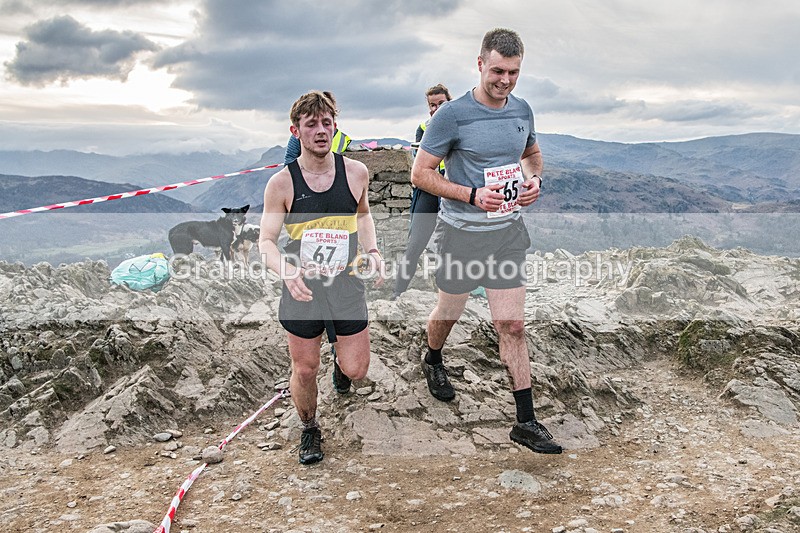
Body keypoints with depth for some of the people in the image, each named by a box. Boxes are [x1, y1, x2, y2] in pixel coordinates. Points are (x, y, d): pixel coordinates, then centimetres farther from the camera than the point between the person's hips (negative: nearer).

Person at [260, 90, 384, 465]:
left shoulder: (355, 173, -3)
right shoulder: (282, 184, -10)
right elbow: (266, 241, -7)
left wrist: (372, 251, 1)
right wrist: (286, 269, -27)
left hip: (346, 284, 2)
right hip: (301, 289, -2)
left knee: (356, 369, 5)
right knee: (304, 370, 8)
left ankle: (338, 357, 44)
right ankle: (309, 430, 36)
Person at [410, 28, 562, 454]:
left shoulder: (522, 111, 5)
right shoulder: (452, 115, -13)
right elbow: (420, 173, -11)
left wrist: (534, 181, 1)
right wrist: (473, 195, -22)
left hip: (508, 231, 4)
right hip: (461, 232, -3)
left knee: (512, 327, 2)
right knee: (448, 313, 16)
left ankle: (526, 423, 8)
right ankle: (432, 362, 50)